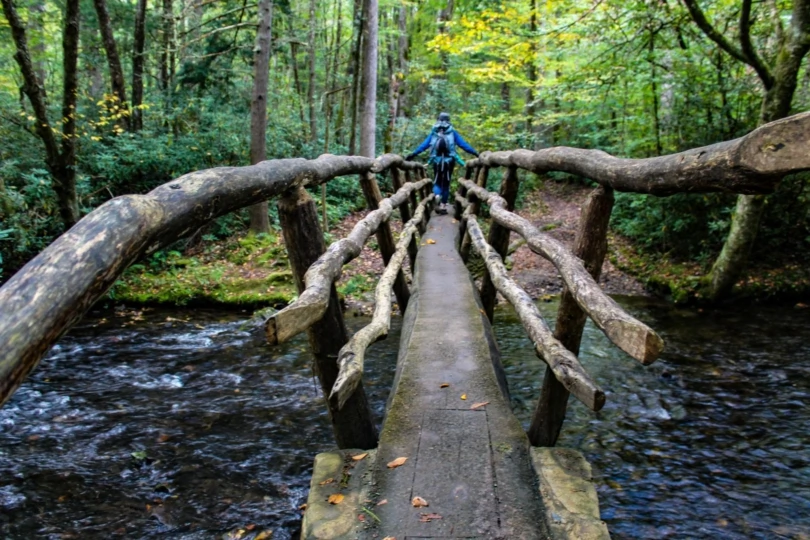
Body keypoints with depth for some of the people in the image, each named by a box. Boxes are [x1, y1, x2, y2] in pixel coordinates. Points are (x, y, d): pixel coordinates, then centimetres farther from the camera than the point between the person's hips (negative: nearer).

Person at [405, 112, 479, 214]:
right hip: (449, 161, -1)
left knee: (437, 182, 13)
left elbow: (424, 145, 4)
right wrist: (475, 153, 3)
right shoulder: (453, 133, 2)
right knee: (446, 183, 9)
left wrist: (413, 154, 10)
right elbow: (463, 144, -1)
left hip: (437, 161, 1)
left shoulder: (434, 133, 5)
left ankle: (437, 195, -20)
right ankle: (443, 205, 11)